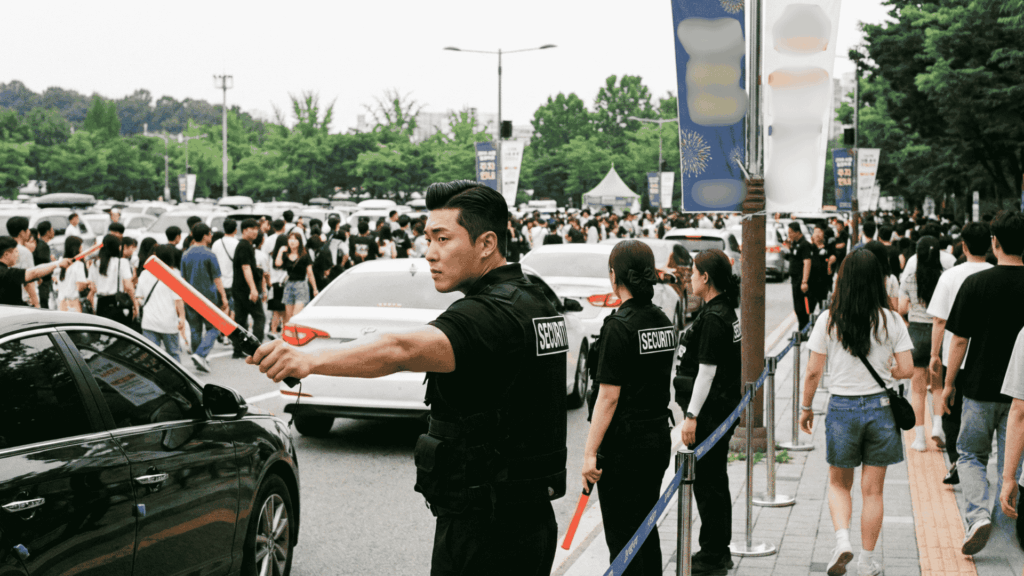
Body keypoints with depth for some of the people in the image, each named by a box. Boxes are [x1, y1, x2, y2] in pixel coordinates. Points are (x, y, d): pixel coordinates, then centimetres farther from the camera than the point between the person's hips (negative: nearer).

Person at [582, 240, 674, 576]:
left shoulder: (620, 325, -17)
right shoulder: (663, 320, 7)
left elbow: (608, 397, -19)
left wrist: (590, 453, -16)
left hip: (624, 444, -8)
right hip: (659, 436, 8)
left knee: (622, 536, 0)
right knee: (646, 528, 18)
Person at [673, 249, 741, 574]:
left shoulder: (713, 318, -19)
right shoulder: (726, 311, 12)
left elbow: (707, 371, -21)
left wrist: (692, 416, -18)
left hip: (710, 413, -10)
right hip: (721, 409, 10)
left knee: (708, 483, -2)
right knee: (714, 481, 16)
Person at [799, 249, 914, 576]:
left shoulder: (828, 320, -7)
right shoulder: (891, 320, -5)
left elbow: (813, 371, -5)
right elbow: (906, 369, -5)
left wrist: (806, 407, 8)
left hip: (842, 407, -1)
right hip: (880, 406, 1)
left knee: (838, 484, 17)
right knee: (873, 490, 11)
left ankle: (842, 539, -6)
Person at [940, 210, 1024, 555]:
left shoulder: (976, 283, -10)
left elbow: (960, 339, -7)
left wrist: (949, 384, 2)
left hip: (981, 387, -2)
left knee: (970, 454, 12)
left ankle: (978, 514, -6)